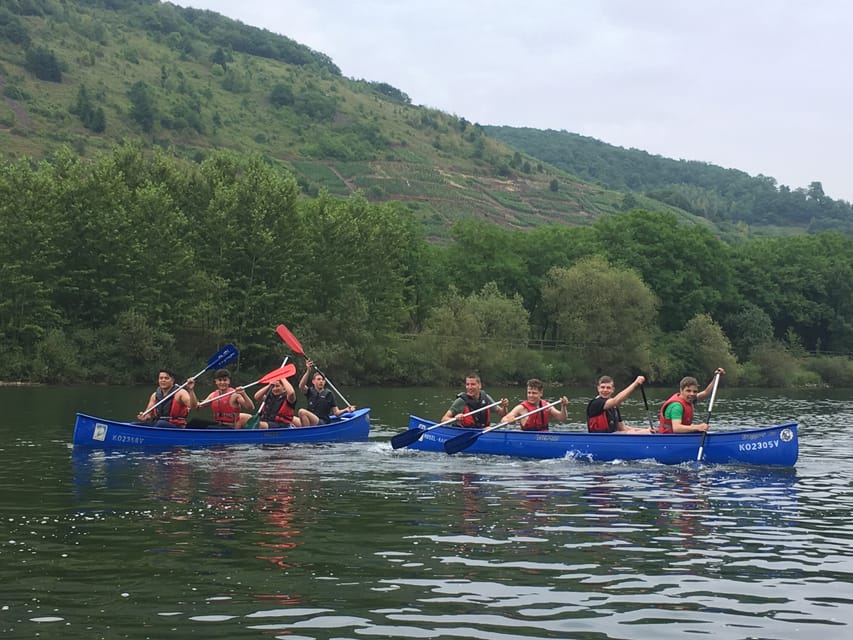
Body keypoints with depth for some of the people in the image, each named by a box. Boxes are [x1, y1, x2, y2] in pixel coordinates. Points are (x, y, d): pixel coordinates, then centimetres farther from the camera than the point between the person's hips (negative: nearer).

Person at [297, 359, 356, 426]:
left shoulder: (328, 394, 7)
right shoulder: (310, 392, 12)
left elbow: (336, 412, 5)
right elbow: (301, 386, -11)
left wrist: (346, 410, -17)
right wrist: (308, 371, -21)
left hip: (323, 423, -4)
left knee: (302, 412, -28)